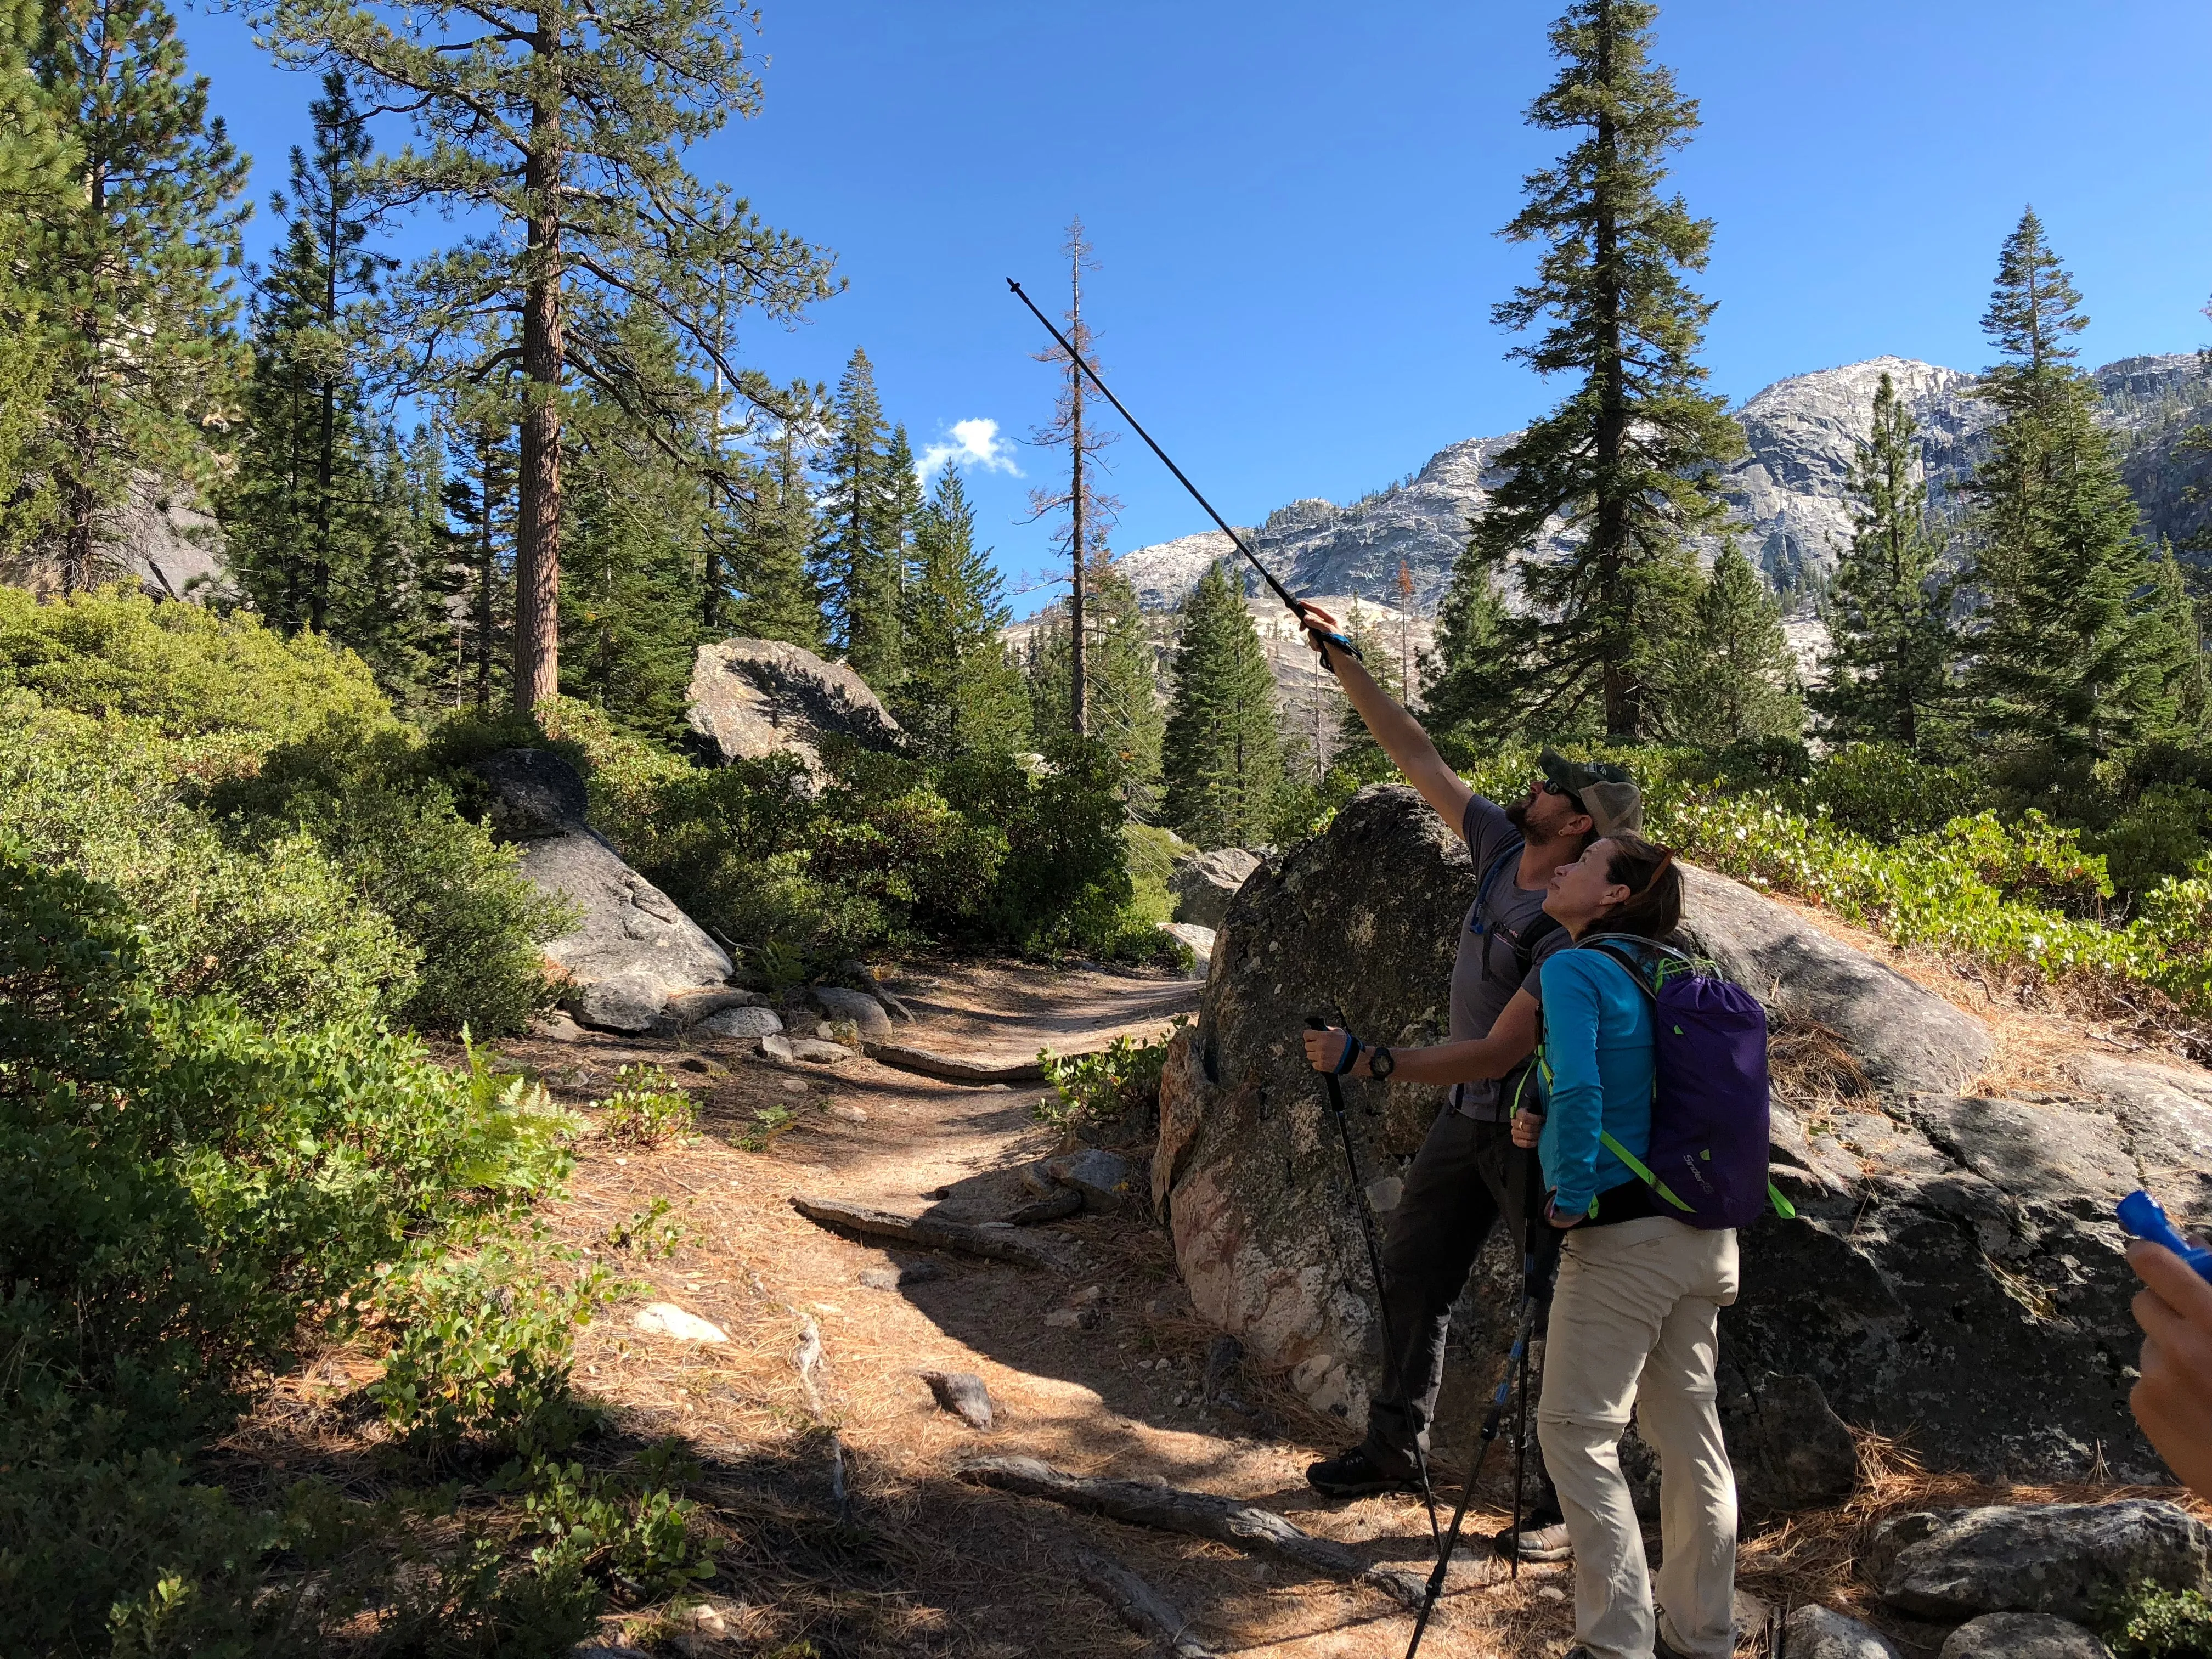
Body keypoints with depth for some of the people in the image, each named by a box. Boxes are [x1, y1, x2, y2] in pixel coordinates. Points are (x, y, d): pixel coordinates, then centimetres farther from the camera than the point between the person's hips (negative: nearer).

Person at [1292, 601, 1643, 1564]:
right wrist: (1343, 664, 2)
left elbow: (1499, 1051, -30)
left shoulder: (1573, 930, -28)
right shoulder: (1500, 847, -6)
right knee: (1410, 1276, 16)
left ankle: (1568, 1504, 17)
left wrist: (1370, 1062, -35)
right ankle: (1394, 1449, 33)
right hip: (1465, 1118, 9)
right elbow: (1418, 756, 2)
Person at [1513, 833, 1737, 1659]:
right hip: (1704, 1239, 9)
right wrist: (1548, 1134, 11)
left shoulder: (1573, 969, -11)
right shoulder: (1664, 976, 14)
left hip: (1623, 1238, -9)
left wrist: (1570, 1196, -12)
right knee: (1688, 1434, 16)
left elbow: (1579, 1092, -24)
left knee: (1576, 1433, 1)